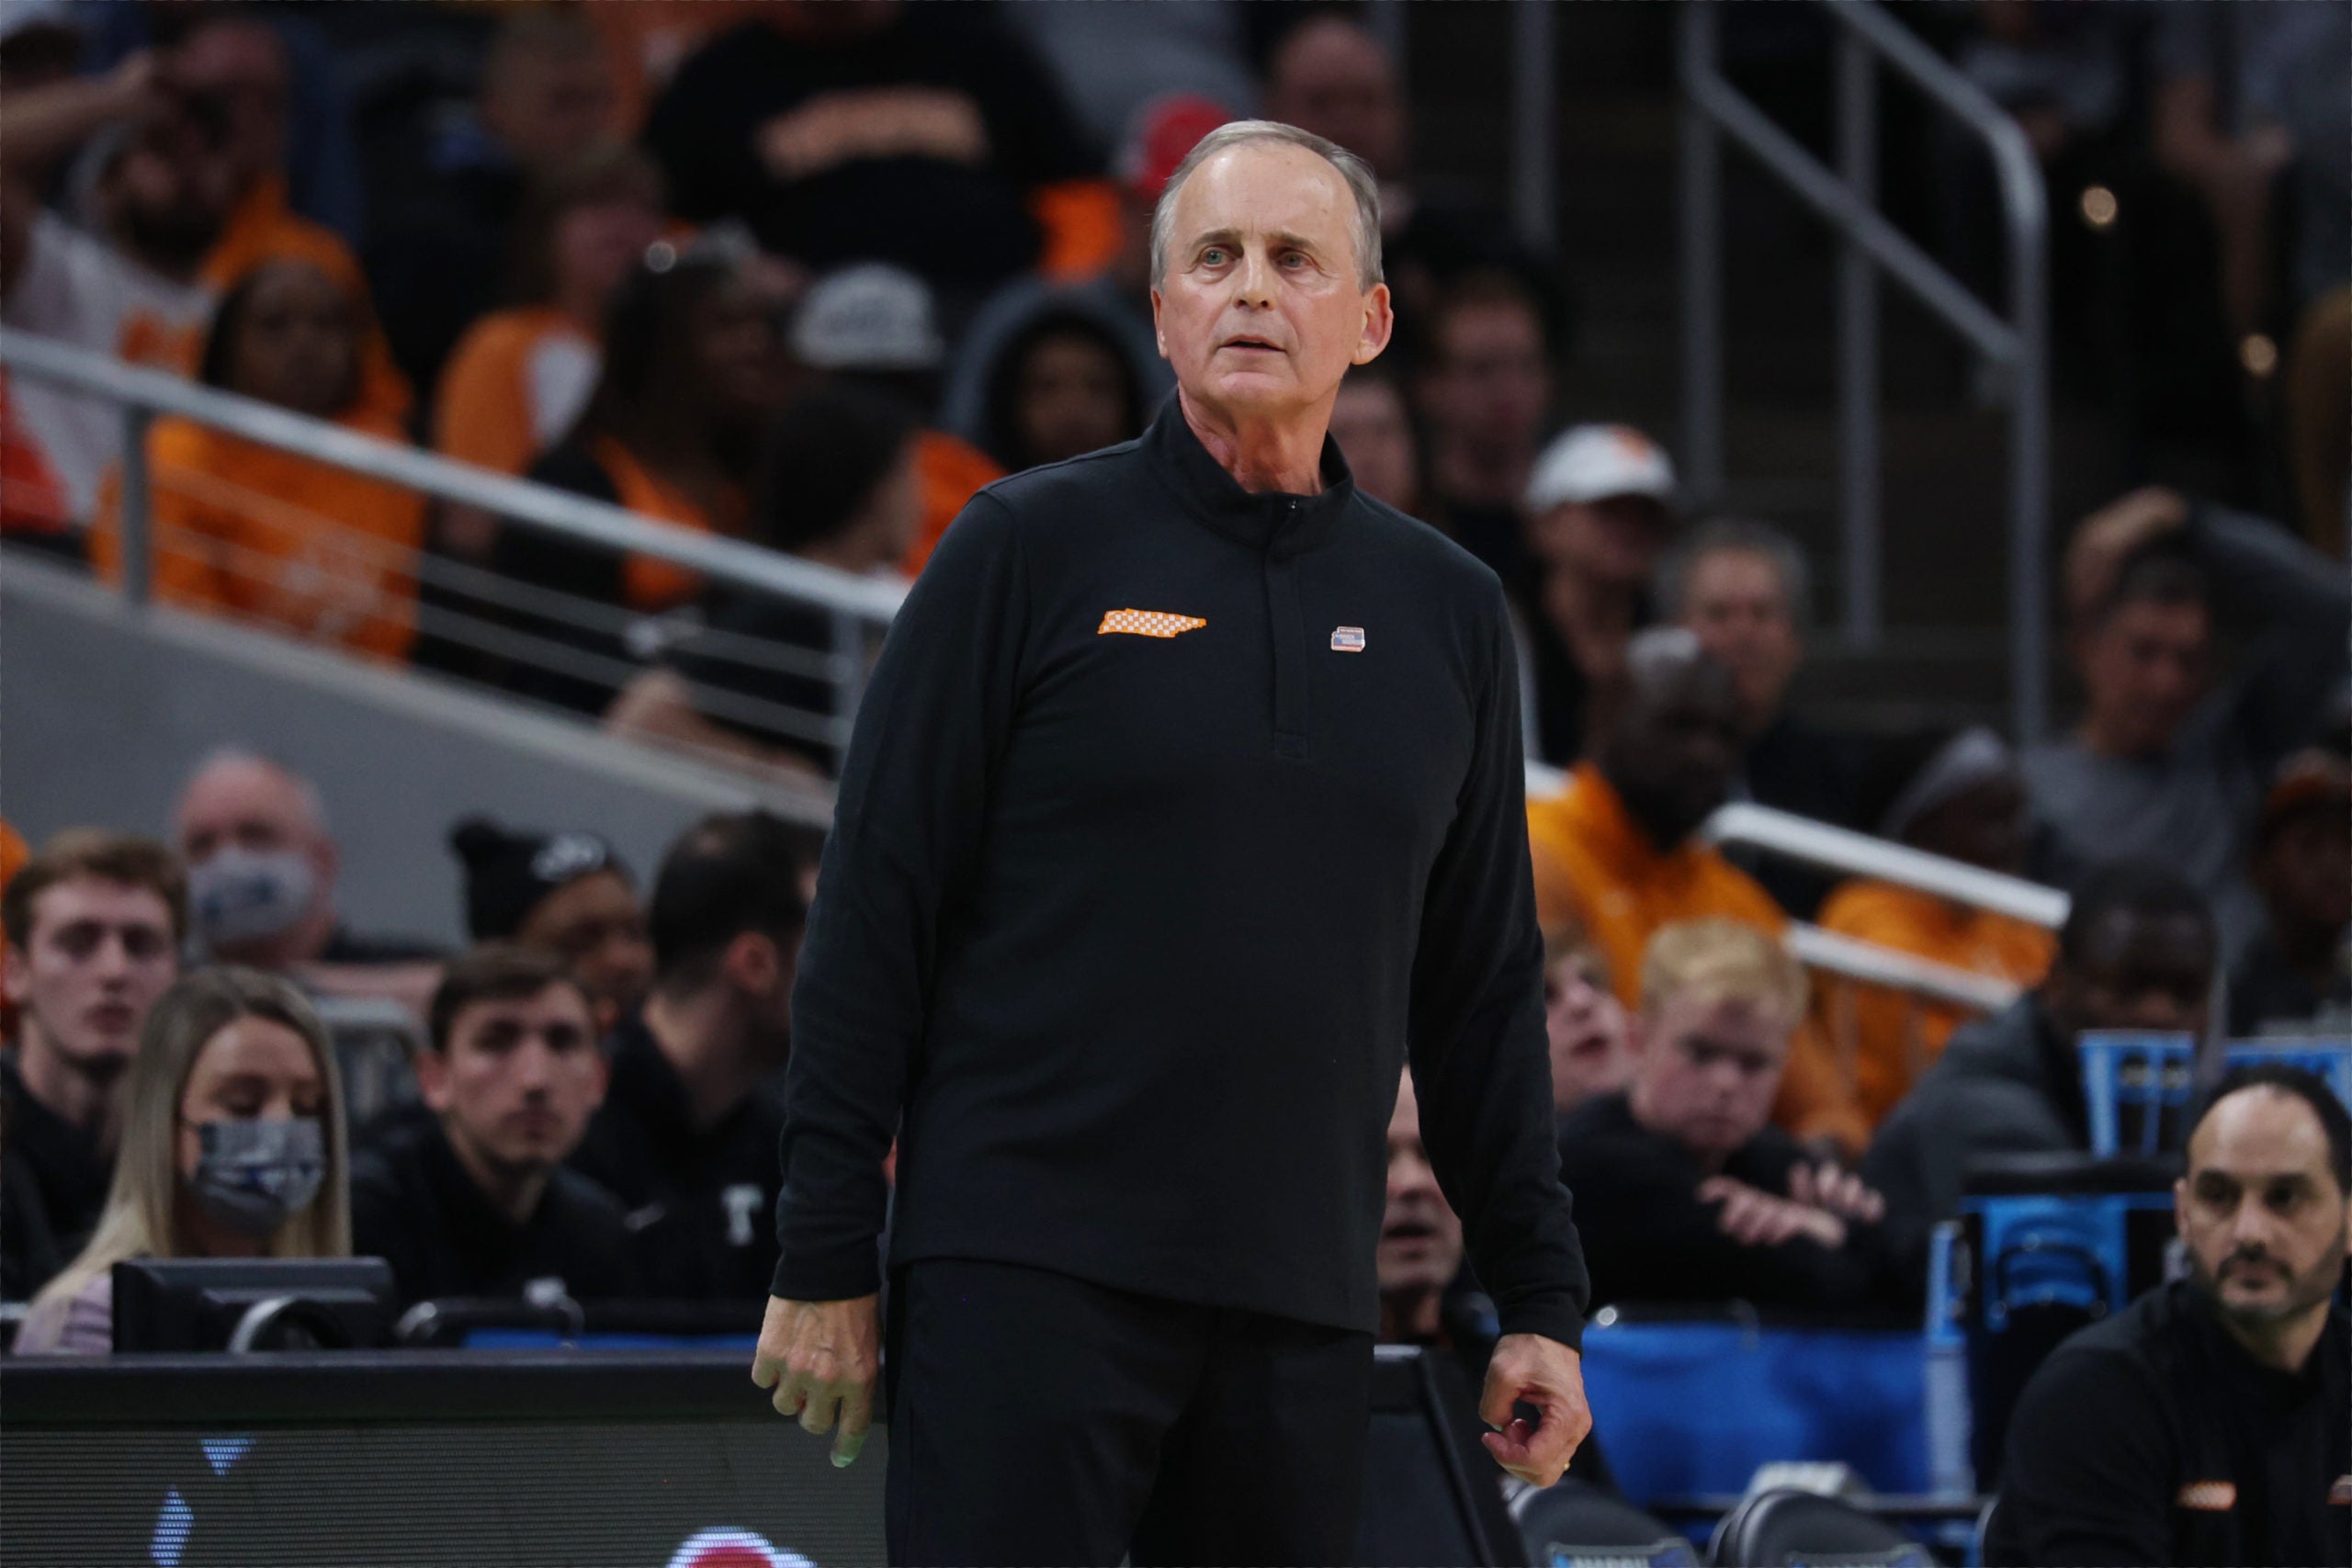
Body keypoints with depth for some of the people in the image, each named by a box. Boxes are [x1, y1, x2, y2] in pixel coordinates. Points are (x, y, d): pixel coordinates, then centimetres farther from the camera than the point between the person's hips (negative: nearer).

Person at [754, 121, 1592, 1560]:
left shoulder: (1448, 612, 13)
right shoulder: (1032, 548, 2)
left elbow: (1486, 987, 18)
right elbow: (873, 913, 0)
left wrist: (1543, 1298, 13)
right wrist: (826, 1260, -5)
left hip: (1301, 1310, 4)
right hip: (1028, 1277, -4)